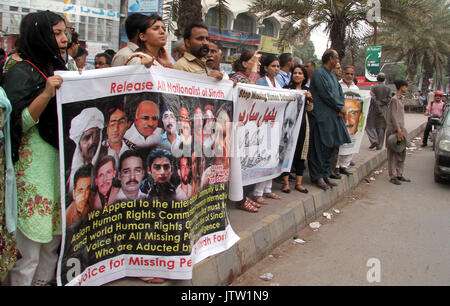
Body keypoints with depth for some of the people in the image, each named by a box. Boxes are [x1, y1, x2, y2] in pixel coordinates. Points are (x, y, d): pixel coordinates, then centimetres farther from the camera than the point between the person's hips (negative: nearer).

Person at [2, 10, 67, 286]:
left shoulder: (61, 72, 16)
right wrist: (46, 94, -24)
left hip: (62, 160, 7)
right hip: (34, 165, -7)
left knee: (54, 236, 12)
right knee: (29, 247, -3)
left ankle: (45, 279, 25)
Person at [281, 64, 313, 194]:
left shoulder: (306, 90, 13)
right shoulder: (287, 88, -1)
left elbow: (309, 109, 16)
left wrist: (310, 99, -1)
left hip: (303, 122, 5)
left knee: (301, 153, 6)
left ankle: (299, 182, 14)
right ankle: (286, 182, 5)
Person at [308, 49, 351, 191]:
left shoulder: (332, 74, 19)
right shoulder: (319, 73, -10)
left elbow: (340, 92, 16)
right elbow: (326, 95, -16)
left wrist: (341, 107, -3)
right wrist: (340, 107, -7)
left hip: (334, 116, 9)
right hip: (322, 116, -9)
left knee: (330, 146, 11)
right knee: (320, 148, -5)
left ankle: (325, 174, 20)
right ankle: (317, 177, 3)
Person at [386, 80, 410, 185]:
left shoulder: (401, 99, 17)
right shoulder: (394, 99, -12)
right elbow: (393, 116, -17)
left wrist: (402, 129, 17)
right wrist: (398, 130, -21)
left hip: (400, 129, 9)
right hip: (394, 130, -9)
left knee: (402, 153, 12)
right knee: (393, 153, -5)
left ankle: (399, 174, 20)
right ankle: (392, 176, -1)